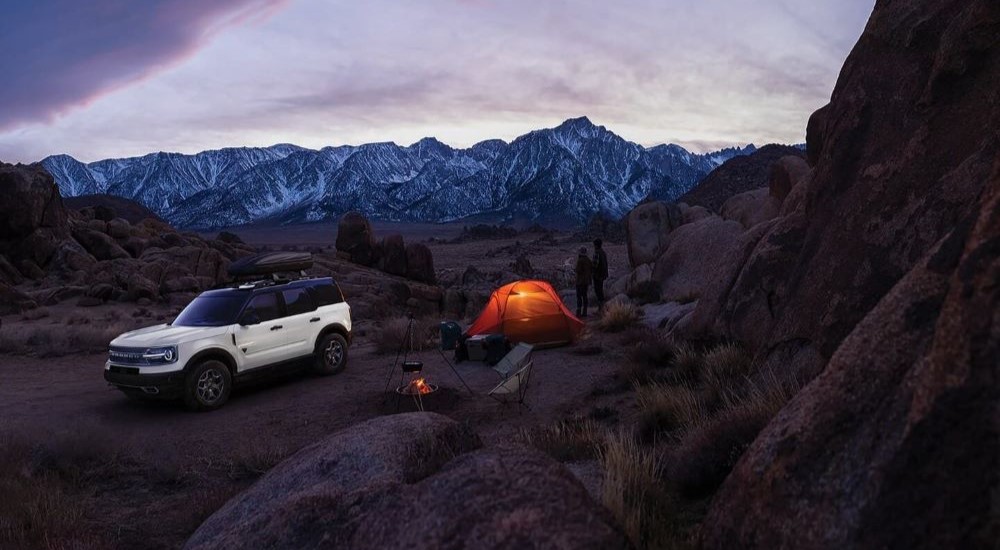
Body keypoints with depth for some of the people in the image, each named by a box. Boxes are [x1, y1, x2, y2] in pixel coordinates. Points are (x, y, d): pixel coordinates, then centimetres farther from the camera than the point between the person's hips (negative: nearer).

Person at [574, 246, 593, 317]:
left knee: (579, 296, -7)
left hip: (580, 281, -8)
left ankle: (579, 312, -12)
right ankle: (584, 312, 14)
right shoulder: (588, 260, 9)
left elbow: (578, 271, -18)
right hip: (587, 281, 8)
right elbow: (592, 270, 14)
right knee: (584, 296, 12)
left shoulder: (580, 260, -16)